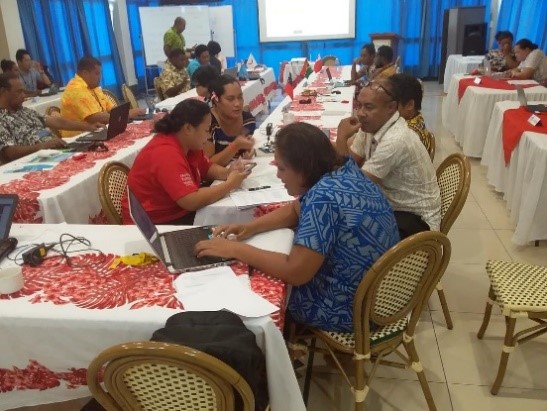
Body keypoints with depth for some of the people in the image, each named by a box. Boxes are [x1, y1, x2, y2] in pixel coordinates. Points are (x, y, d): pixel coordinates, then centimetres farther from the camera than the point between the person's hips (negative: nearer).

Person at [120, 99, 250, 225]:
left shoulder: (189, 144, 0)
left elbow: (208, 168, 16)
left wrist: (228, 173, -5)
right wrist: (230, 184, -22)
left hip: (177, 213, 8)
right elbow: (191, 201, -33)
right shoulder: (166, 154, -27)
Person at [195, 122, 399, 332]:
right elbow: (295, 210, 12)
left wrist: (235, 249, -20)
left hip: (352, 306, -9)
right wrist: (251, 227, -1)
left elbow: (295, 272, -29)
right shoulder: (342, 169, -1)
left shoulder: (324, 196, -31)